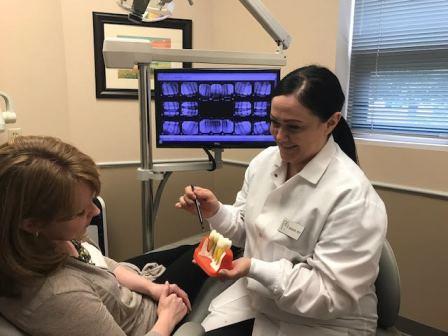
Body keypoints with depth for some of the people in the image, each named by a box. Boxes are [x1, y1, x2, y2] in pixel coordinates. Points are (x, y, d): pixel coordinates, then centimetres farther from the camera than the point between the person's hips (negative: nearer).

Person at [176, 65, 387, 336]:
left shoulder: (353, 196, -26)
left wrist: (255, 269, -30)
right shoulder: (264, 161, -5)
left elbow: (333, 295, -23)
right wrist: (215, 212, -14)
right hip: (255, 299, 6)